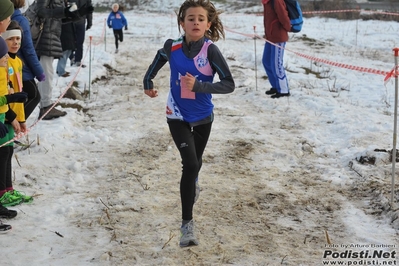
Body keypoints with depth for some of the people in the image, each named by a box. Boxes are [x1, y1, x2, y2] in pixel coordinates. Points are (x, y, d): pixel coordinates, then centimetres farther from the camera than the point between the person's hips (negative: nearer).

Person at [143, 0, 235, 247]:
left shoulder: (211, 50, -22)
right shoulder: (171, 47, -15)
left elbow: (229, 84, -24)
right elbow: (158, 61, 8)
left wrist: (199, 86, -34)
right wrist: (148, 83, 13)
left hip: (203, 117, 1)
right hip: (178, 116, -1)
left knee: (195, 162, 24)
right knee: (190, 164, -17)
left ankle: (192, 185, 60)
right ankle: (187, 223, -10)